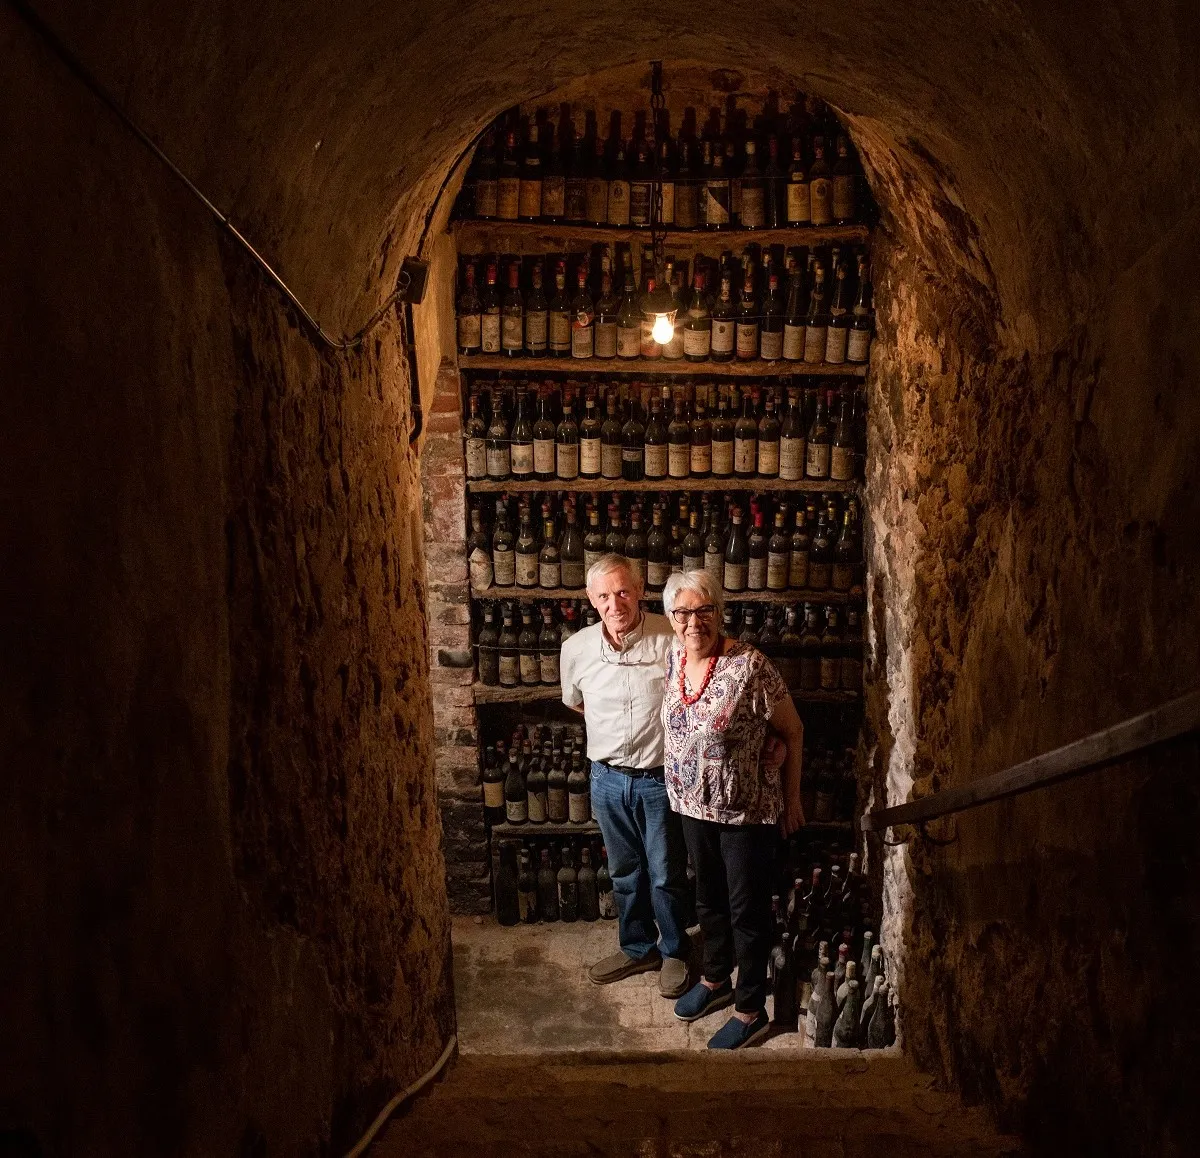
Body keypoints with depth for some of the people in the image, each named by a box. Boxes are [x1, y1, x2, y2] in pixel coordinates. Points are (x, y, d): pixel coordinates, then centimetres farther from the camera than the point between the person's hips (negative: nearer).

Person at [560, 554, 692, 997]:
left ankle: (674, 952, 36)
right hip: (608, 779, 3)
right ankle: (638, 948, 40)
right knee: (625, 873, 19)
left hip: (661, 778, -3)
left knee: (666, 875, 12)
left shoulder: (671, 639, -19)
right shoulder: (576, 649, -8)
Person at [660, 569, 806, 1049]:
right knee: (709, 899, 24)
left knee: (747, 910, 9)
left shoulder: (750, 666, -24)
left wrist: (792, 799, -6)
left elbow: (792, 732, -13)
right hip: (694, 806, 6)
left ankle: (751, 1011, 27)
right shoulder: (673, 659, -4)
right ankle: (715, 980, 46)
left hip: (747, 811, -6)